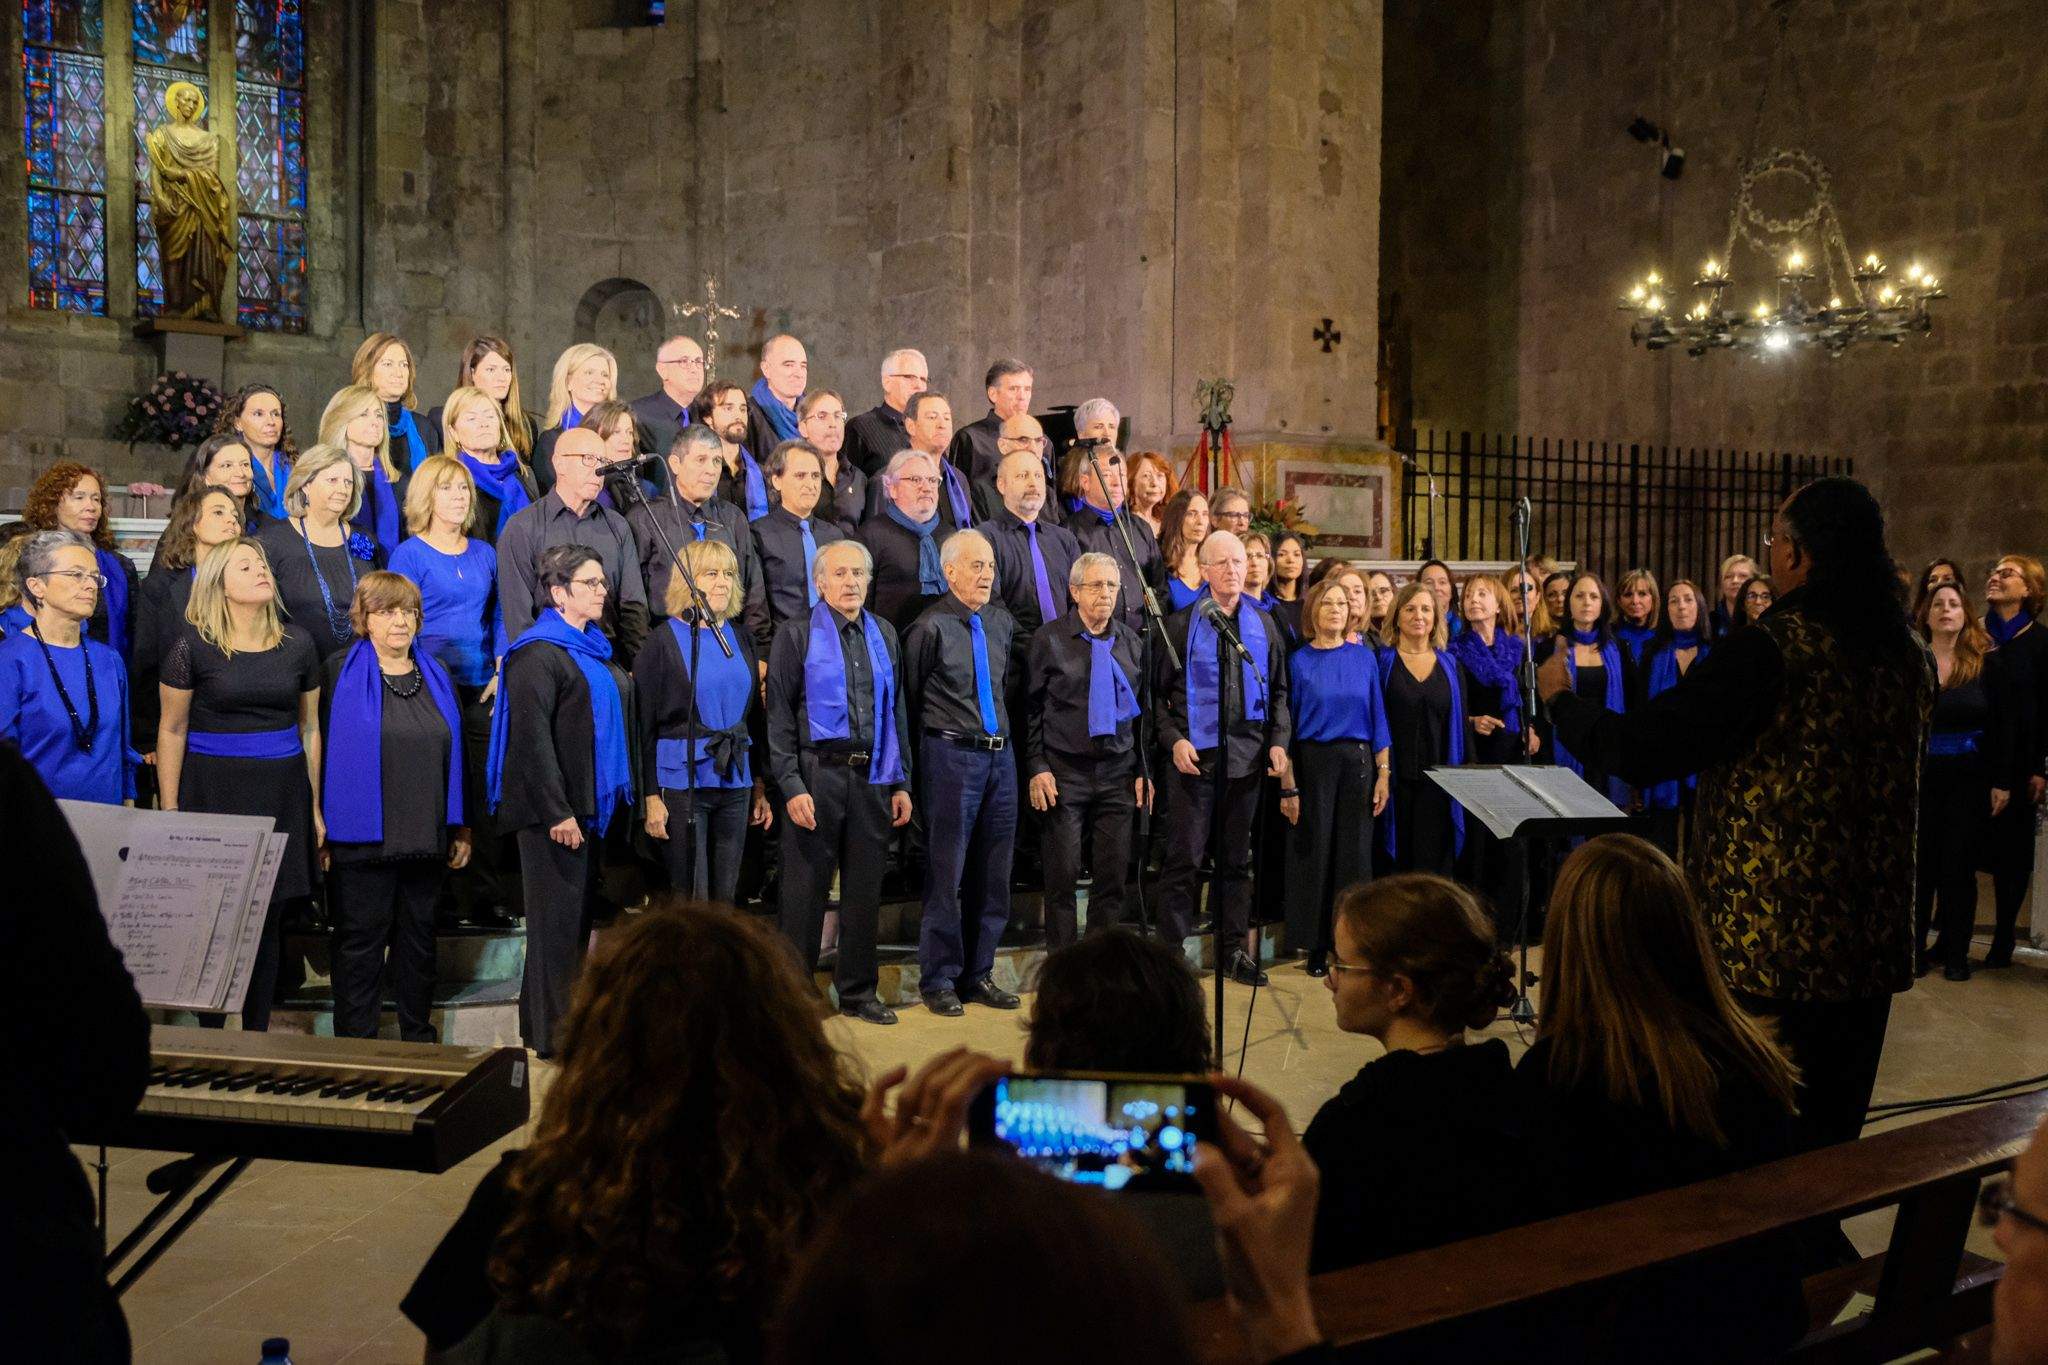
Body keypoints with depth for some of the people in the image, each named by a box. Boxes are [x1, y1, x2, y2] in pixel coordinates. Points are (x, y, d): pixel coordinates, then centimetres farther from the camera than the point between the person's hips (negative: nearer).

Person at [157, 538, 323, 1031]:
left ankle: (256, 1033, 17)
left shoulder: (297, 644, 7)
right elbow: (172, 730, 0)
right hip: (214, 791, -3)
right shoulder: (193, 644, -3)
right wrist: (169, 811, -3)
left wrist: (314, 806, 12)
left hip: (282, 792, 3)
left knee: (270, 918, 5)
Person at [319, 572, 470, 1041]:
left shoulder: (436, 677, 12)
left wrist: (461, 828, 12)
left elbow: (455, 756, 15)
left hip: (426, 839, 5)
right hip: (362, 838, -4)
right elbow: (322, 752, -5)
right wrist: (322, 831, -10)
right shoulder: (340, 675, -2)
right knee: (361, 943, 2)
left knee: (419, 939, 12)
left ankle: (418, 1035, 21)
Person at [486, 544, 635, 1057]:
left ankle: (558, 1025, 24)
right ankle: (552, 1035, 6)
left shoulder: (591, 648, 15)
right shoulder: (538, 653, -13)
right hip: (554, 810, -9)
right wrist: (557, 812, -22)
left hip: (589, 804, 9)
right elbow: (531, 737, -19)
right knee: (557, 919, -3)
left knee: (578, 918, 14)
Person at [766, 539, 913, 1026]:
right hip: (817, 774, -4)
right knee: (805, 888, 1)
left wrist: (901, 782, 10)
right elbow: (779, 717, -4)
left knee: (865, 889, 10)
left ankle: (858, 991, 21)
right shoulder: (796, 634, -1)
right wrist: (791, 786, -13)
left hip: (873, 778, 4)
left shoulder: (883, 633, 13)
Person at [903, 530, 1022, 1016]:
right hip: (951, 755, -6)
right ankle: (939, 980, 9)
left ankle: (978, 974, 21)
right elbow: (909, 697, -3)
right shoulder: (930, 626, -9)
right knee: (947, 872, -2)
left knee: (993, 874, 10)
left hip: (999, 755, 6)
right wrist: (932, 743, 2)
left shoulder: (1002, 622, 11)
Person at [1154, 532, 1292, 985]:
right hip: (1195, 758, -3)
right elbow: (1156, 693, 1)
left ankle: (1232, 948, 19)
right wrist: (1174, 739, -11)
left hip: (1247, 757, 4)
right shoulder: (1180, 625, 1)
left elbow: (1279, 692, 16)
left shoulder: (1264, 626, 11)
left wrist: (1278, 740, 3)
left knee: (1236, 859, 11)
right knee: (1185, 859, -3)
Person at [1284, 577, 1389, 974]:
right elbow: (1288, 724, 0)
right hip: (1313, 762, -2)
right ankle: (1316, 947, 11)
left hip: (1357, 762, 2)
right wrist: (1288, 785, -5)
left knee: (1354, 852, 4)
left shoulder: (1364, 657, 6)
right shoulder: (1299, 661, 0)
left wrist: (1383, 773, 0)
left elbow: (1377, 716, 7)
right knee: (1313, 852, 2)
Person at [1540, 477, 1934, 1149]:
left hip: (1764, 945, -6)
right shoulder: (1911, 653, 3)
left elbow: (1638, 749, -18)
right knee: (1830, 1140, 18)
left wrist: (1560, 695, 1)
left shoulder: (1766, 652, -19)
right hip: (1874, 943, 6)